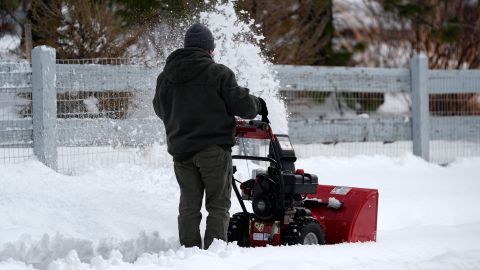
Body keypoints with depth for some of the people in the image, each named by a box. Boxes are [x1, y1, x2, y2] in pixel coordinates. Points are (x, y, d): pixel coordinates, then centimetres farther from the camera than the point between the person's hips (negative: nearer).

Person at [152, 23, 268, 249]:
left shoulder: (165, 77, 8)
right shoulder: (218, 73, -8)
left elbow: (160, 110, 22)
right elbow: (242, 105, -8)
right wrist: (257, 105, 14)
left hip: (180, 149, 5)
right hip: (214, 148, -5)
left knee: (188, 207, 11)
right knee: (218, 205, 1)